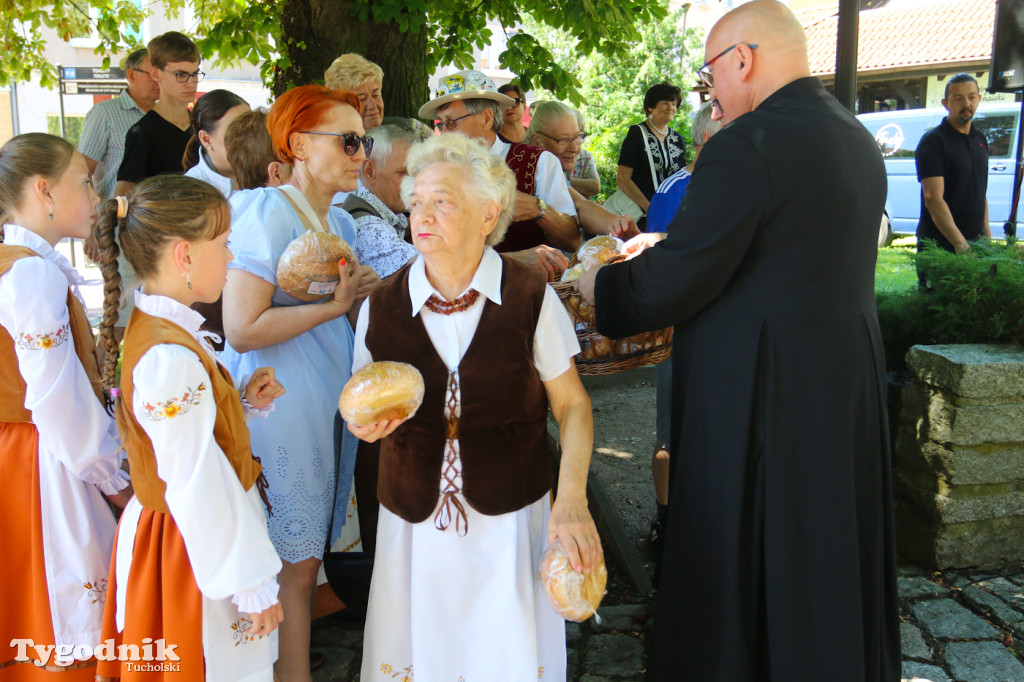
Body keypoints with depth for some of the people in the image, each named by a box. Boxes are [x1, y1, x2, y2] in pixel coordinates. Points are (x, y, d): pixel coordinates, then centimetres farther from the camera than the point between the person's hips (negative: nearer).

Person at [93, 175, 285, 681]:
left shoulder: (152, 327, 3)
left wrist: (243, 400, -2)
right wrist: (254, 587, -20)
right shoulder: (171, 357, -28)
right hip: (196, 546, -10)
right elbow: (198, 487, -28)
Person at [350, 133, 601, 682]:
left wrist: (571, 498, -14)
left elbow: (572, 405, -3)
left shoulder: (532, 299, -9)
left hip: (510, 519, -1)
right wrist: (364, 424, -13)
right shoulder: (381, 308, -3)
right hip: (414, 524, 2)